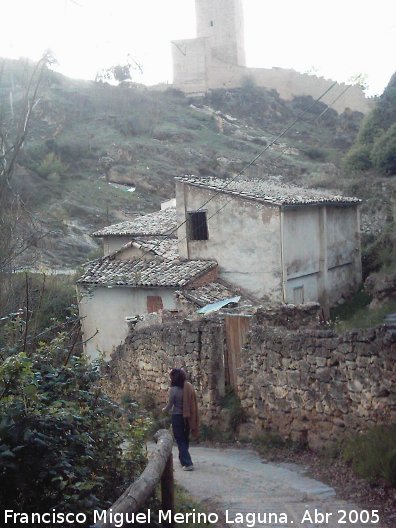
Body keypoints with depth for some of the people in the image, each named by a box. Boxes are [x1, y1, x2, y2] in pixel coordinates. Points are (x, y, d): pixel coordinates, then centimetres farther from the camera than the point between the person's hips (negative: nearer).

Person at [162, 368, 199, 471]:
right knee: (185, 439, 21)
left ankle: (188, 463, -5)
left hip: (178, 417, -6)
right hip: (188, 416, 6)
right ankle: (182, 458, 38)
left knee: (180, 440, 3)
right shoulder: (189, 386, -2)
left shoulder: (173, 389, -16)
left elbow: (170, 406, -8)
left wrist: (164, 410, 12)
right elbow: (192, 402, 5)